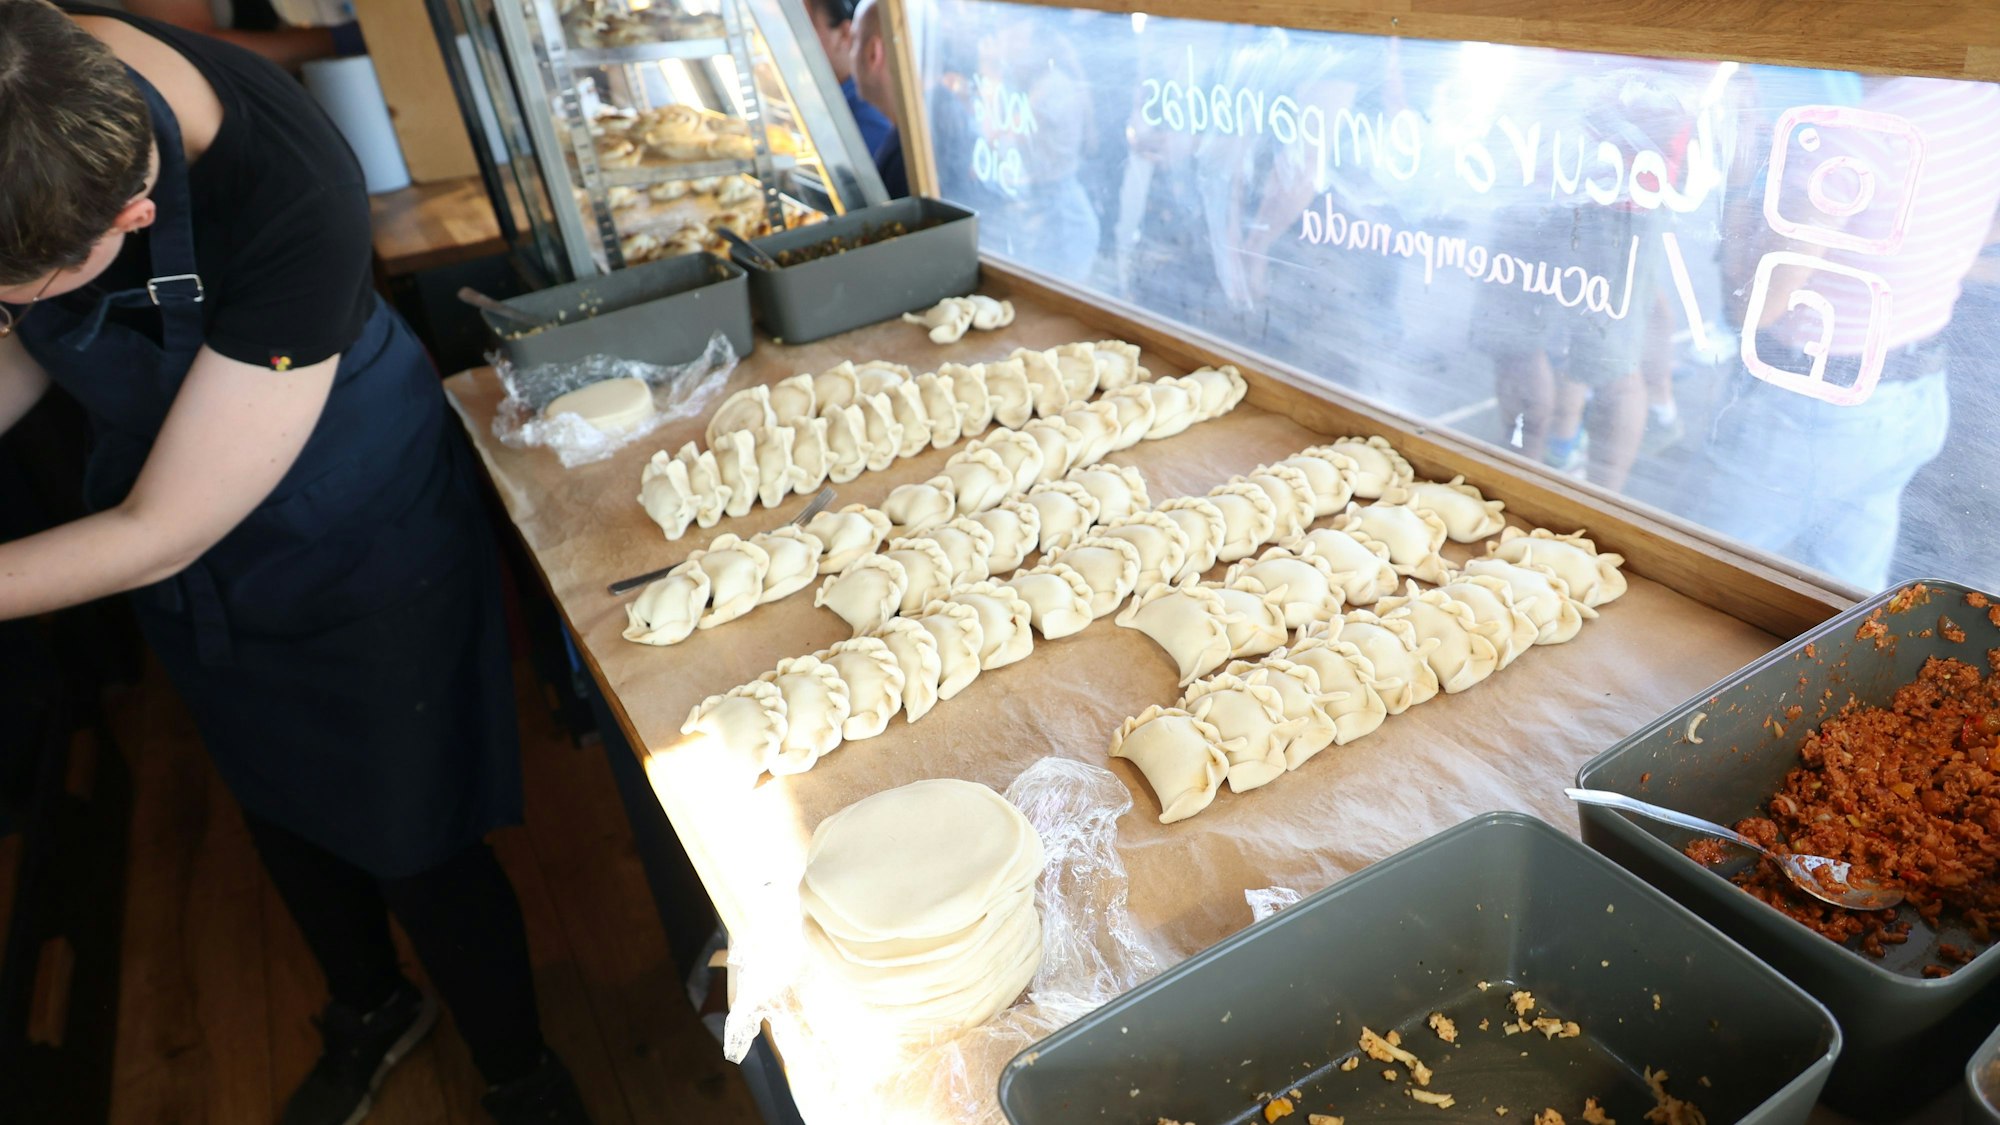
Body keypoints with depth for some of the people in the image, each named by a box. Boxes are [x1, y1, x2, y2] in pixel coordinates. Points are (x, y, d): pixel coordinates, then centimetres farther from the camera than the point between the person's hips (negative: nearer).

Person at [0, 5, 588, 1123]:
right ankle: (371, 1012, 54)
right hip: (197, 576, 6)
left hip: (356, 557, -6)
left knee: (410, 850, 7)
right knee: (279, 809, 24)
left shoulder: (293, 203, -38)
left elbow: (157, 537, -28)